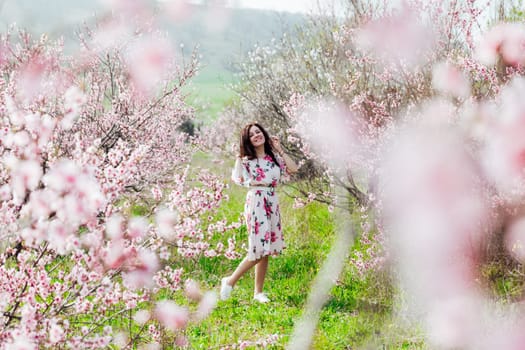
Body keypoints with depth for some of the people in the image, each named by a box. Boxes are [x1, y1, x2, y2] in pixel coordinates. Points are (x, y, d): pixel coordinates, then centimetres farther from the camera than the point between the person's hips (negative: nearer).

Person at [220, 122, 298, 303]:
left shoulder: (274, 156, 12)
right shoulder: (246, 159, -2)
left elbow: (293, 168, 0)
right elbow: (237, 178, -20)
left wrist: (280, 149, 1)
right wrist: (239, 157, -16)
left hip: (272, 204, 5)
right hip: (256, 203, -5)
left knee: (265, 250, 6)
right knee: (258, 250, -10)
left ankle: (258, 292, 12)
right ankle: (230, 281, 4)